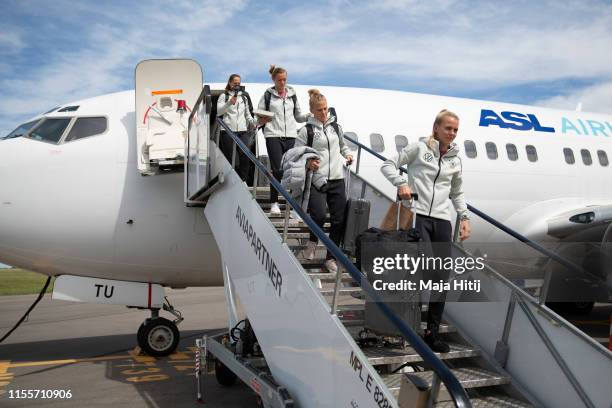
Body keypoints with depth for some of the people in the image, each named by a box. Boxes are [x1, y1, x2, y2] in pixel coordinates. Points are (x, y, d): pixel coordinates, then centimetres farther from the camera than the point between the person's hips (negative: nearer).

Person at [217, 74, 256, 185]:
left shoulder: (244, 97, 21)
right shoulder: (224, 96, 8)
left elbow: (247, 114, 25)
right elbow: (218, 111, -5)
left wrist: (253, 122, 5)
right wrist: (229, 103, -20)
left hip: (242, 131, 3)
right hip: (228, 130, -3)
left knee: (245, 157, -7)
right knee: (229, 159, -4)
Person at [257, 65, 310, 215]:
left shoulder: (292, 95, 16)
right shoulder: (268, 95, 6)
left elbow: (298, 116, 19)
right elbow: (259, 116, 7)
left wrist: (310, 115, 0)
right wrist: (262, 120, -17)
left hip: (291, 136, 3)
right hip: (273, 136, -3)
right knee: (277, 170, -8)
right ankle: (274, 202, 5)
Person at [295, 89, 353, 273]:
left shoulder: (336, 127, 13)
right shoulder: (306, 130, 0)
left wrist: (347, 155, 8)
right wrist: (307, 163, -16)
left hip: (337, 178, 4)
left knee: (339, 220, 2)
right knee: (319, 215, -20)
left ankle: (330, 257, 18)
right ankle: (312, 241, 15)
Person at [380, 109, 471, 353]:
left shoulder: (455, 160, 17)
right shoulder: (419, 149, 3)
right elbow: (388, 165, 2)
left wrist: (464, 217, 12)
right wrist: (401, 182, -16)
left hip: (442, 220, 5)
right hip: (417, 215, -5)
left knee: (441, 278, 3)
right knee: (427, 270, -23)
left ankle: (433, 332, 14)